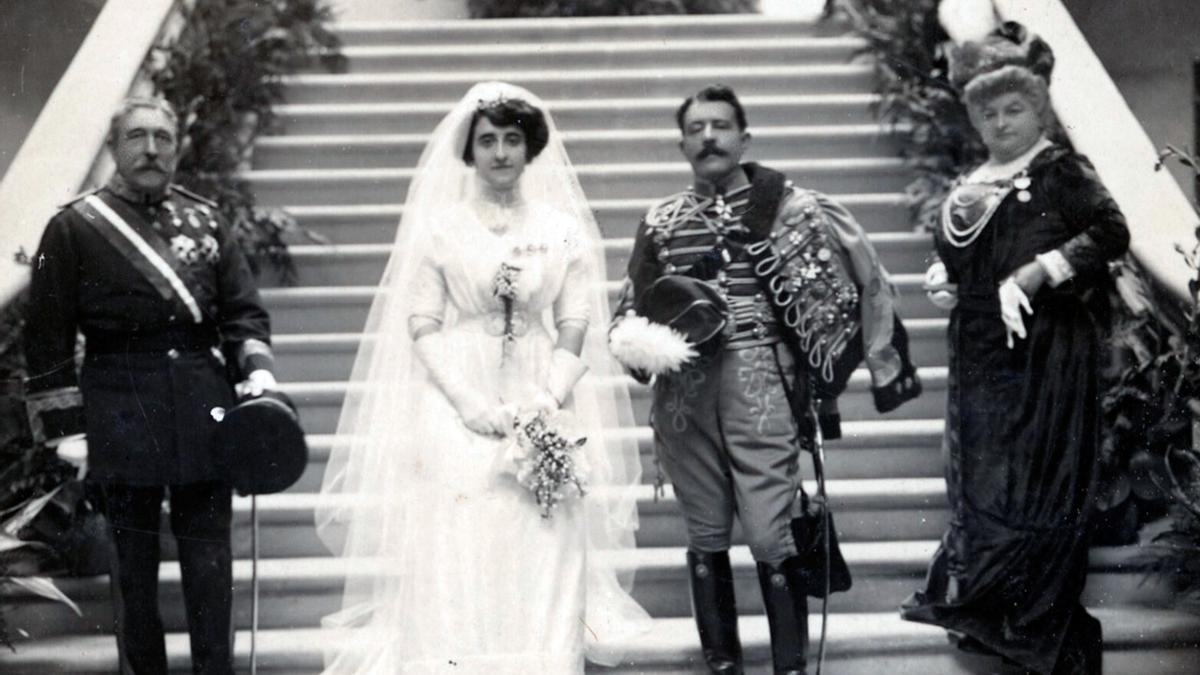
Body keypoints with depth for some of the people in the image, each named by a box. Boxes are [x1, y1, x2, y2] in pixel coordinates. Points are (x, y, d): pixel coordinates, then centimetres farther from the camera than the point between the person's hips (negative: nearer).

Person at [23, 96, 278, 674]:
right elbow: (48, 338, 1)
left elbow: (244, 310, 12)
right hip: (120, 412, -2)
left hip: (204, 408, 2)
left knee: (209, 556, 5)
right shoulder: (73, 227, 2)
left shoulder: (206, 221, 10)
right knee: (133, 561, 6)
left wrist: (256, 368, -6)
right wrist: (66, 424, -3)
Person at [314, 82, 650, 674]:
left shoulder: (565, 229, 7)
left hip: (538, 415, 1)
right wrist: (470, 403, -13)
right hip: (457, 418, -1)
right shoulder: (438, 226, 3)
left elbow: (575, 330, 5)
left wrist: (549, 400, -10)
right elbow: (422, 328, -1)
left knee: (542, 574, -1)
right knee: (457, 565, -4)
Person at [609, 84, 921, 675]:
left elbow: (847, 281, 1)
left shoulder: (789, 207, 1)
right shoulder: (662, 221, 11)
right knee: (707, 536, 11)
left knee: (771, 537, -7)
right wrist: (636, 344, -4)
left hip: (761, 388, -3)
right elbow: (634, 306, 18)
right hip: (684, 394, 3)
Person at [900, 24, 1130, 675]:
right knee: (976, 485, 8)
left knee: (1034, 491, -6)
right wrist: (941, 280, 2)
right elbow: (951, 258, 24)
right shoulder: (970, 188, 16)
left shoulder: (1062, 171, -2)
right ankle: (992, 616, 19)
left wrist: (1038, 271, -20)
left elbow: (1111, 231, -13)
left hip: (1044, 357, -7)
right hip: (980, 358, 7)